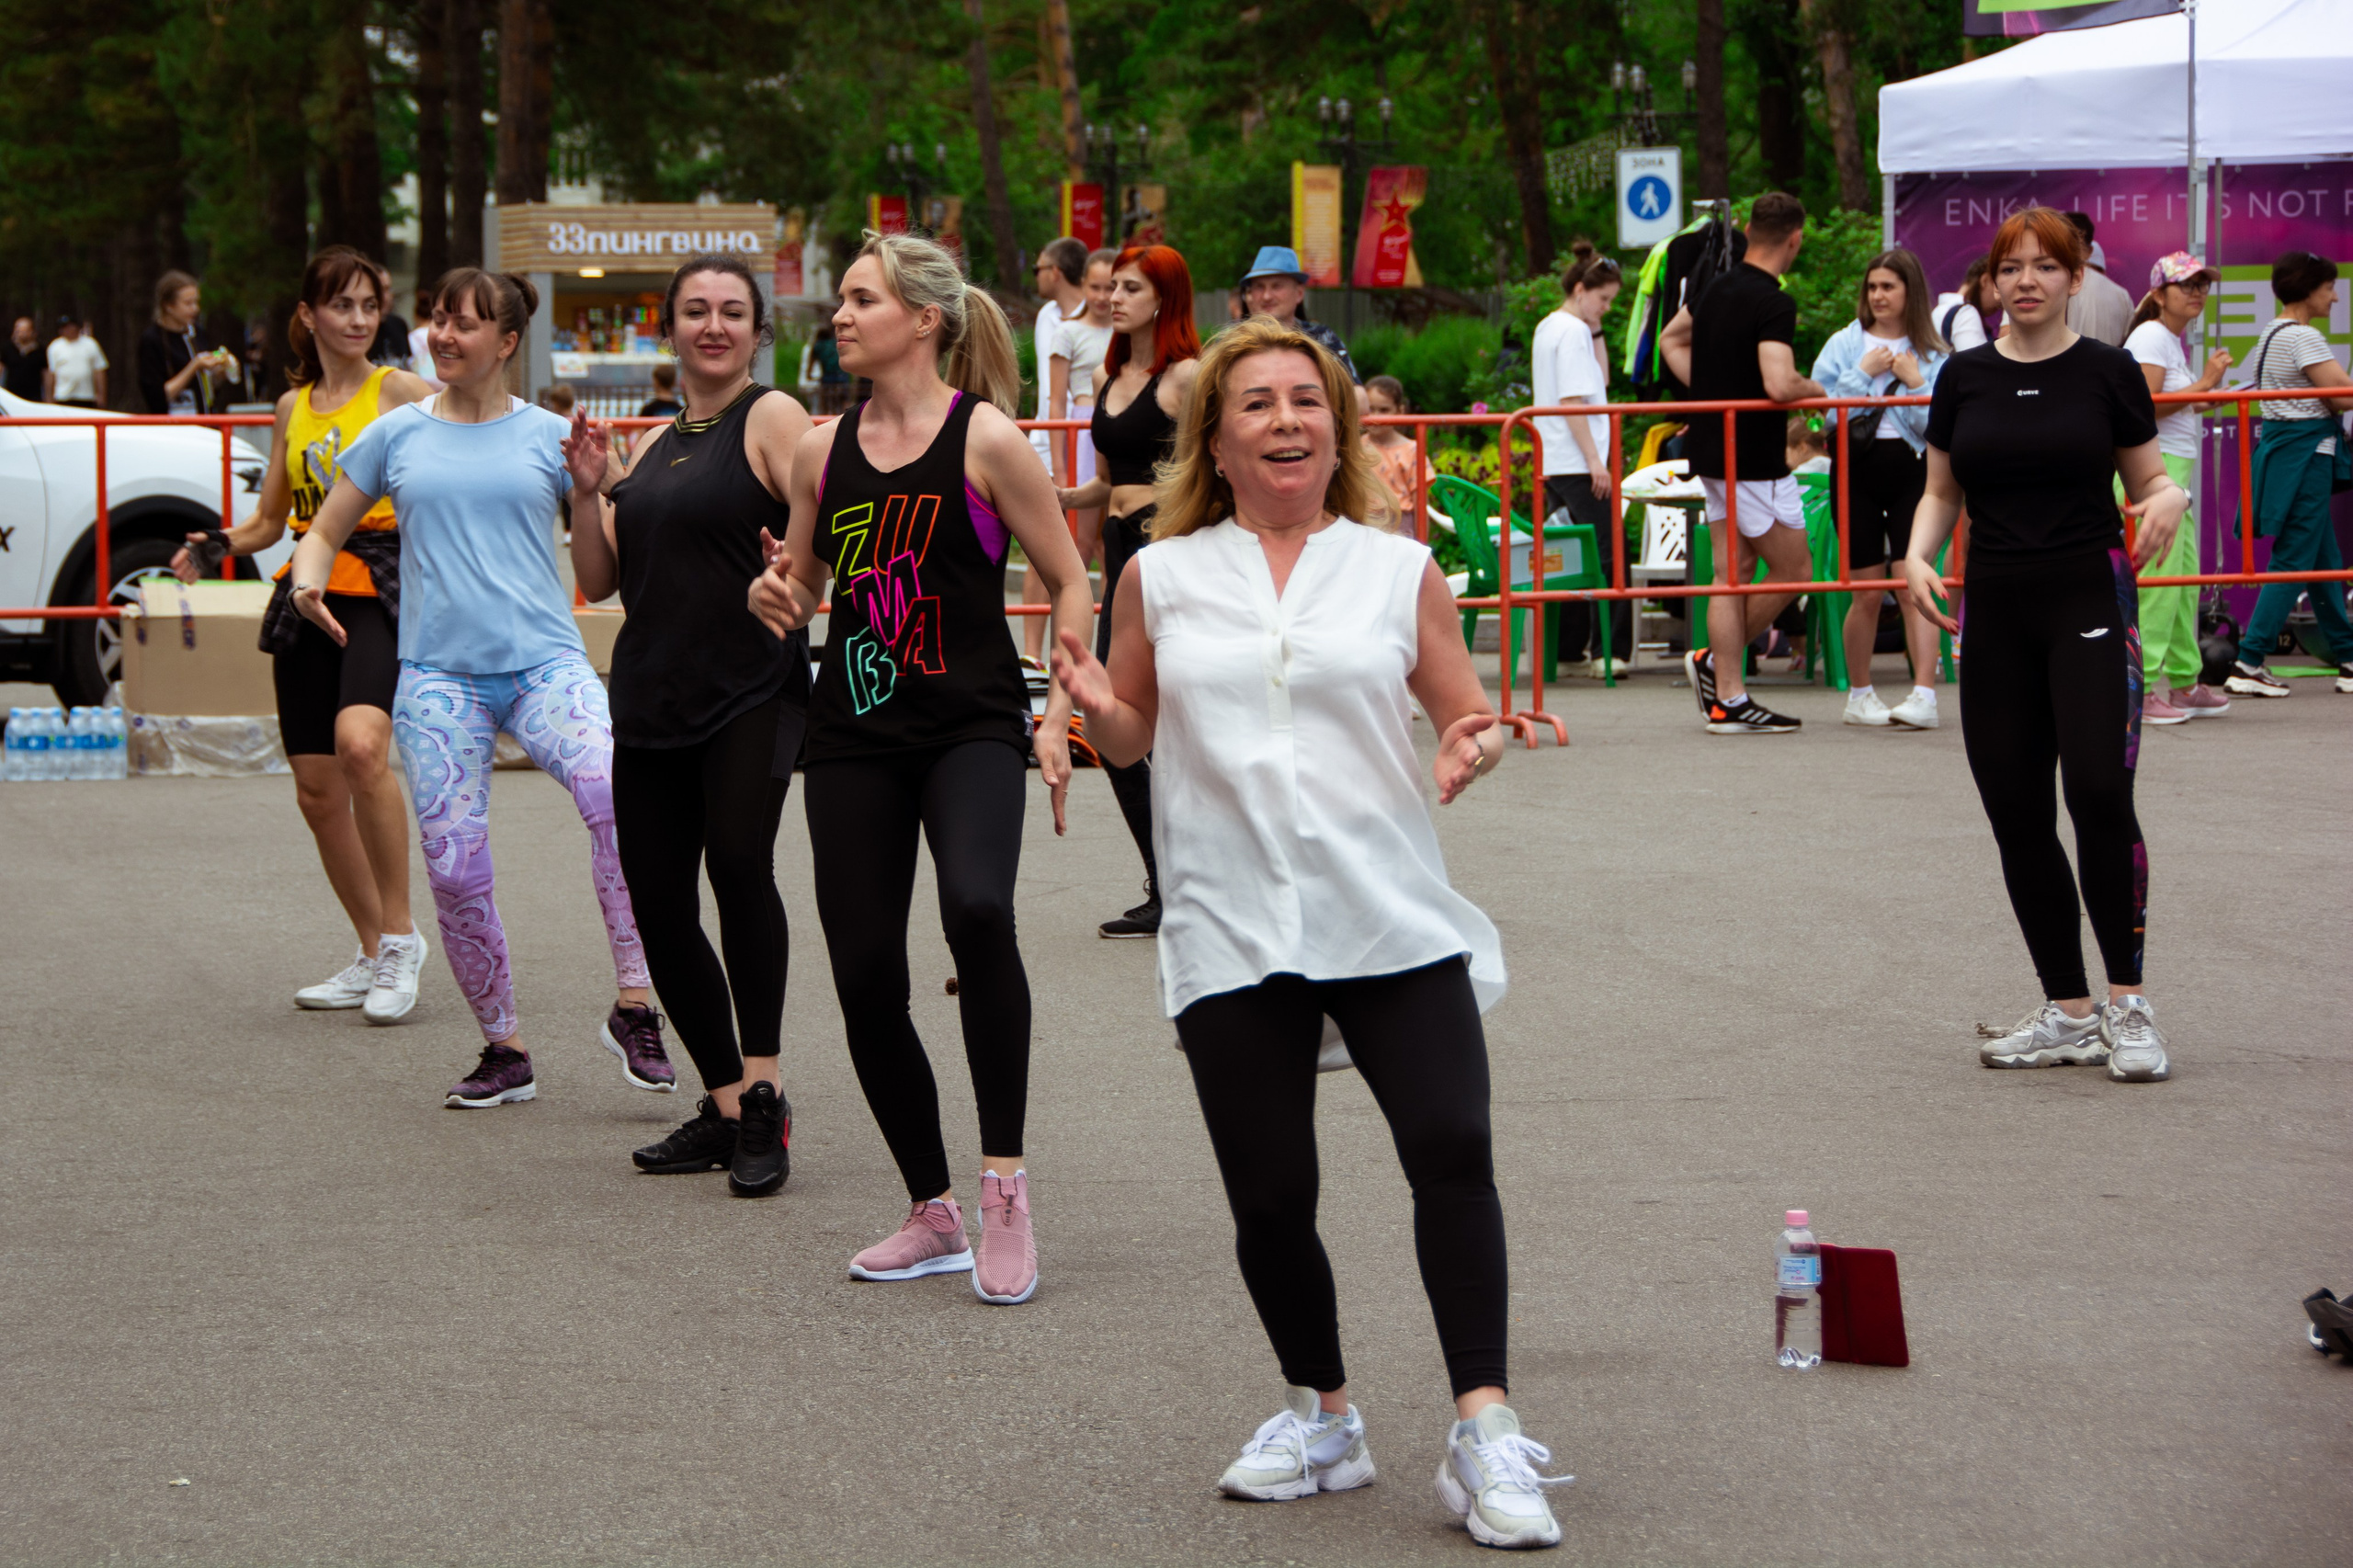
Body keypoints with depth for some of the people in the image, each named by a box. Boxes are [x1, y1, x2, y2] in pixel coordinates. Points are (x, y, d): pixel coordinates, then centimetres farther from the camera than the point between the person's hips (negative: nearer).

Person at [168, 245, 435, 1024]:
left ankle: (401, 935, -17)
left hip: (382, 587, -6)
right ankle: (374, 957, 21)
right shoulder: (293, 407, 16)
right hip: (308, 594, 6)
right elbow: (268, 520, 22)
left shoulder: (400, 392, 0)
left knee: (359, 743, -30)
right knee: (317, 790, 5)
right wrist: (217, 545, 3)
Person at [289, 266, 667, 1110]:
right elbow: (324, 533, 17)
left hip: (543, 660, -2)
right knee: (454, 871, -4)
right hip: (439, 672, 2)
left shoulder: (550, 437, 7)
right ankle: (504, 1050, 15)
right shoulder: (397, 436, 10)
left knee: (614, 793, -29)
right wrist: (307, 579, -5)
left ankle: (633, 1007, -20)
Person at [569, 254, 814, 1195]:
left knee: (738, 860, -28)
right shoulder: (653, 444, 19)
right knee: (659, 909, 6)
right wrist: (588, 495, 2)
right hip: (651, 699, 7)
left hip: (752, 690, -7)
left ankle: (763, 1096, -21)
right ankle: (725, 1109, 20)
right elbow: (598, 582, 18)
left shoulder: (773, 418, 0)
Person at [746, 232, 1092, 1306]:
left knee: (977, 908, -31)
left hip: (971, 727, -5)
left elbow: (1069, 583, 0)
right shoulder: (823, 450, 9)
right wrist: (775, 596, -2)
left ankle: (1004, 1184, -19)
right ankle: (932, 1216, 19)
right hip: (855, 734, 5)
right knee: (864, 976, 1)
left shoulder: (985, 437, -4)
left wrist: (1058, 712, -9)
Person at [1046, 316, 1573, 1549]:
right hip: (1233, 932, 1)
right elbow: (1132, 737, 16)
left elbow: (1465, 713, 11)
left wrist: (1471, 751, -12)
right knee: (1269, 1197, 2)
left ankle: (1483, 1430, -7)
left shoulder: (1399, 572, 6)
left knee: (1452, 1149, -15)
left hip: (1393, 922, -1)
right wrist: (1095, 709, -7)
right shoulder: (1162, 577, 7)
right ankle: (1320, 1415, 26)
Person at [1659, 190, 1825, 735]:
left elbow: (1671, 340, 25)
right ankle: (1717, 662, 5)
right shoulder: (1773, 303, -18)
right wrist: (1817, 390, -7)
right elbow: (1779, 384, -28)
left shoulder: (1718, 289, 9)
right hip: (1754, 460, -8)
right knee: (1792, 568, 4)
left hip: (1713, 450, 8)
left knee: (1732, 574, 9)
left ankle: (1728, 699, 8)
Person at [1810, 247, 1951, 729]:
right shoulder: (1843, 345, 7)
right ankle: (1859, 695, 17)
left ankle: (1924, 695, -18)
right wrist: (1864, 374, -8)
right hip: (1858, 471, 1)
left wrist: (1915, 382, -10)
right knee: (1867, 593, 3)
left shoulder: (1934, 355, 7)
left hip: (1913, 470, -1)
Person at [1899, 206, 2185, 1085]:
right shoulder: (1966, 379, 8)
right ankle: (2068, 1014, 13)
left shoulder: (2108, 372, 0)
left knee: (2099, 790, -18)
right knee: (2017, 816, 3)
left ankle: (2127, 1001, -7)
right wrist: (1918, 555, -4)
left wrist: (2168, 499, -17)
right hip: (1996, 609, 4)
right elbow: (1941, 493, 15)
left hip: (2089, 597, -4)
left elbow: (2149, 479, 6)